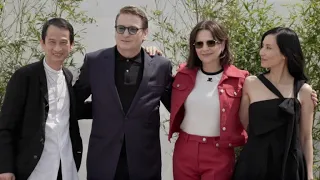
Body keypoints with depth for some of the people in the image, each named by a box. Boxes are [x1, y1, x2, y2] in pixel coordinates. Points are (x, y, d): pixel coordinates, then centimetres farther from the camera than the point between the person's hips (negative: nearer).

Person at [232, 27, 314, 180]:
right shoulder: (251, 84, -1)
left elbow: (306, 137, 4)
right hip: (253, 164, 0)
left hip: (289, 166, 0)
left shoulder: (303, 91, -2)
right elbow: (243, 124, 7)